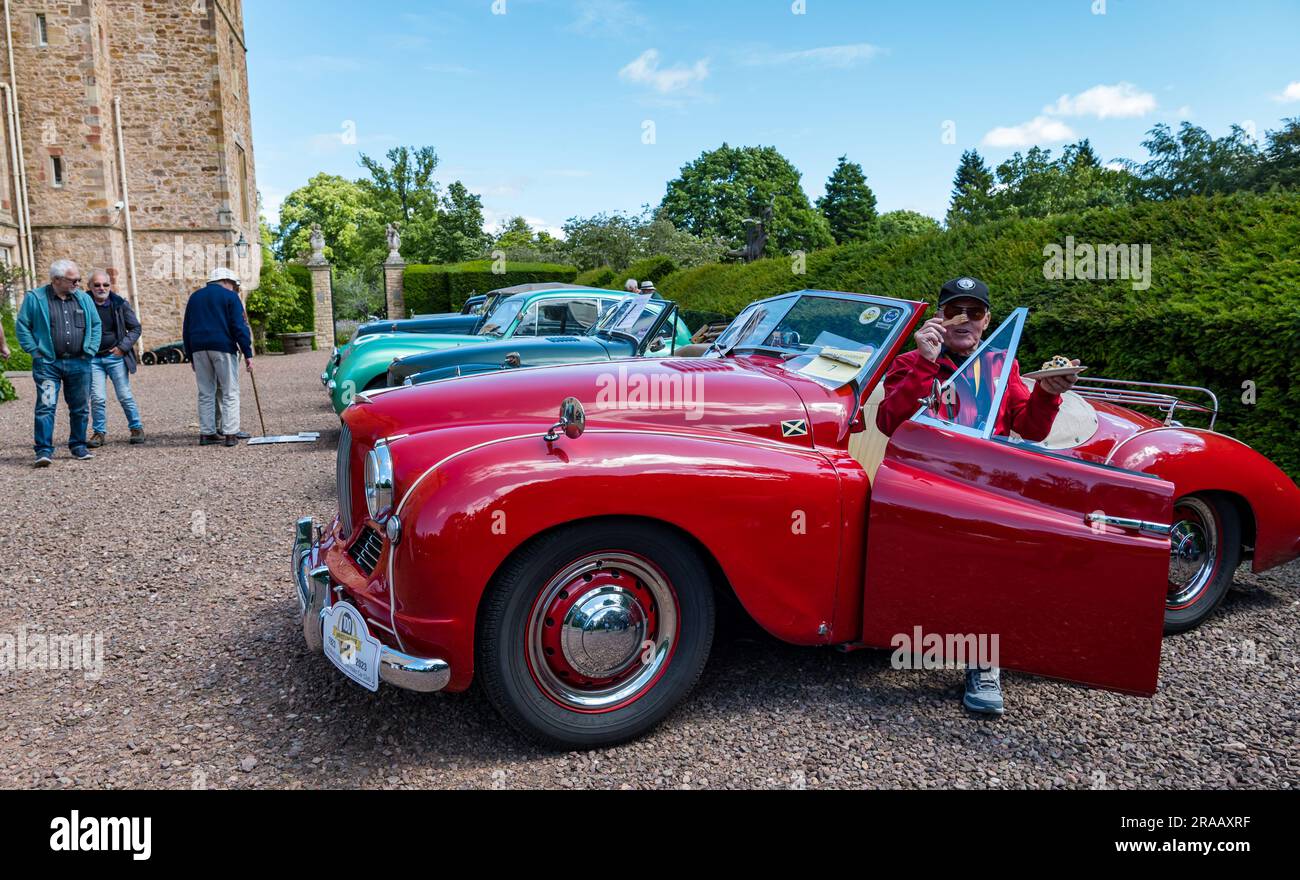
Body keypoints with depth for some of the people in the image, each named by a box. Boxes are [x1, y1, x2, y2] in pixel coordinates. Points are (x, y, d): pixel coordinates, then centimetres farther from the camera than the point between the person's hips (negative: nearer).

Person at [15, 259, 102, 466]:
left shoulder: (83, 298, 9)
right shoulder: (35, 298, -1)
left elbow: (96, 325, 16)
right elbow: (22, 326, 2)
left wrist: (90, 350, 6)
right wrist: (35, 351, -5)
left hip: (78, 364, 4)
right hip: (47, 364, -3)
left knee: (80, 408, 9)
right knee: (46, 407, -9)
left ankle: (78, 446, 21)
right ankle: (44, 451, -6)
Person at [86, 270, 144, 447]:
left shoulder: (120, 304, 0)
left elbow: (135, 328, 6)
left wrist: (123, 347, -4)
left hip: (116, 357, 0)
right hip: (93, 359, 1)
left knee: (125, 396, 2)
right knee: (97, 398, -2)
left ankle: (136, 428, 16)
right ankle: (99, 432, 10)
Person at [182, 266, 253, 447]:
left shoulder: (194, 297, 18)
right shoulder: (230, 296, 1)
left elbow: (186, 330, 17)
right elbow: (239, 328, -7)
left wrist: (191, 356, 19)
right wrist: (248, 354, -6)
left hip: (198, 348, 5)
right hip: (223, 347, -5)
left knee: (205, 393, 9)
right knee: (230, 392, -2)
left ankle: (206, 433, 7)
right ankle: (230, 434, -8)